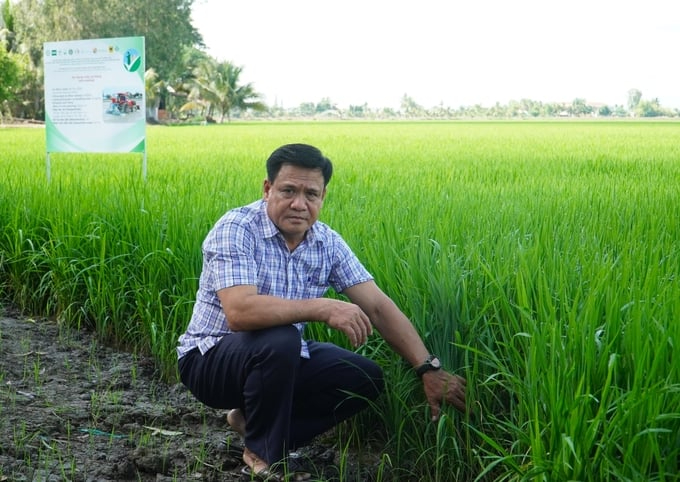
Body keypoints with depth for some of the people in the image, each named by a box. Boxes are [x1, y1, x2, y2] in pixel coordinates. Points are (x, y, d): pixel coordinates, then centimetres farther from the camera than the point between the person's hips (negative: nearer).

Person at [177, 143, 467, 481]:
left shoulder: (327, 242, -5)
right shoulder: (236, 230, -22)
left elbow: (378, 307, -8)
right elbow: (239, 311, -37)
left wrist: (429, 370, -16)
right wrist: (323, 308, -40)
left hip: (282, 358, 6)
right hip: (212, 359, -6)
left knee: (366, 378, -8)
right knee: (279, 339, -35)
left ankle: (253, 420, 5)